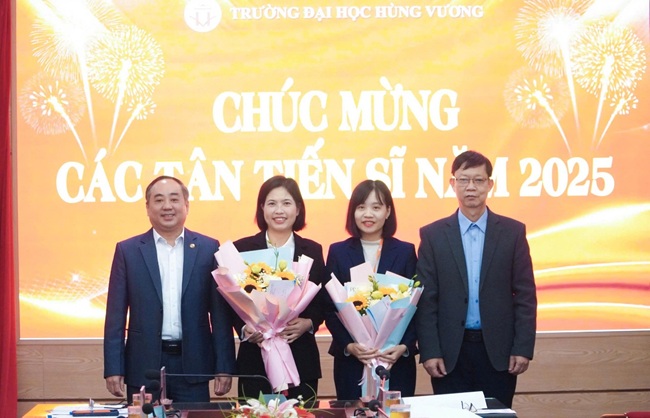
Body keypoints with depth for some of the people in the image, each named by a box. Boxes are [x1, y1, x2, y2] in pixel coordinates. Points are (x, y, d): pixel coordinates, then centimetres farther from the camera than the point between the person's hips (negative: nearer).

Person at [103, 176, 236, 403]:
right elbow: (116, 315, 3)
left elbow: (220, 313, 4)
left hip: (193, 365, 0)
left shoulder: (209, 249, 5)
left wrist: (224, 367, 0)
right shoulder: (128, 250, 4)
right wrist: (114, 369, -3)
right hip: (144, 367, 0)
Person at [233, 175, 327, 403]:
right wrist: (245, 330, -15)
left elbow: (323, 302, 10)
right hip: (255, 360, -1)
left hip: (302, 360, 1)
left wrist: (308, 323, -10)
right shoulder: (242, 248, 3)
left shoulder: (313, 250, 9)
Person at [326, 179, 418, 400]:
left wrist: (404, 346, -12)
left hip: (397, 359, 0)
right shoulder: (338, 252, 5)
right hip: (350, 360, 0)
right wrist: (349, 346, -13)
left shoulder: (405, 252, 5)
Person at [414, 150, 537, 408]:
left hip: (498, 350, 0)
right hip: (450, 351, 0)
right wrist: (429, 352, -6)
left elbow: (525, 295, 2)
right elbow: (426, 299, 0)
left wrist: (523, 348, -4)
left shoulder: (512, 232, 3)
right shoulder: (433, 235, 3)